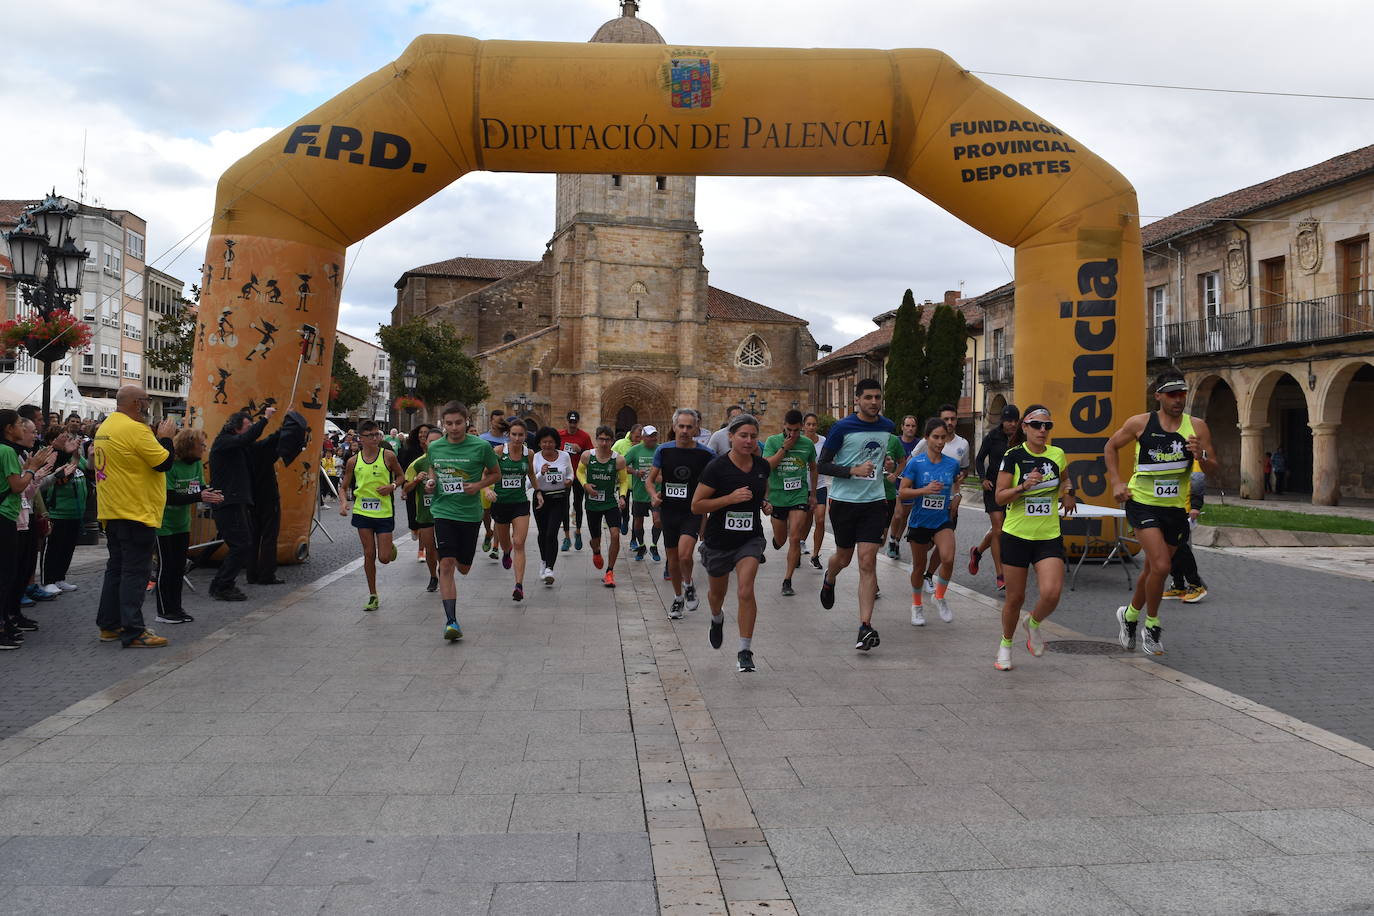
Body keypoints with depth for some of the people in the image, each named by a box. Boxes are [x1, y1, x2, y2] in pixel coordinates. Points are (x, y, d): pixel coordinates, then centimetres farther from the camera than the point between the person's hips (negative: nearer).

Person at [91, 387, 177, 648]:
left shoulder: (105, 428, 12)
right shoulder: (135, 429, -17)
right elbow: (164, 462, -17)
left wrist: (156, 437, 14)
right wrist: (165, 437, -2)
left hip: (112, 513, 9)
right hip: (136, 512, -9)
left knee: (116, 568, 17)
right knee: (135, 572, -6)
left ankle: (109, 625, 23)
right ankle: (133, 632, -6)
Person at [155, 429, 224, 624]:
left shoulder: (197, 464, -1)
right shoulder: (169, 465, -22)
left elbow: (201, 488, 2)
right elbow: (170, 497, -27)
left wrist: (210, 496, -20)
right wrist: (199, 497, -34)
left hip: (182, 523, 7)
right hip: (164, 522, -7)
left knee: (179, 566, 9)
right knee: (165, 566, -2)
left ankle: (176, 607, 18)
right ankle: (164, 611, 5)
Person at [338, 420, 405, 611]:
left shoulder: (388, 456, -5)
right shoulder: (353, 461, 1)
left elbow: (401, 476, 9)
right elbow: (344, 488, 9)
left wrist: (392, 486, -11)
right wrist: (343, 502, -11)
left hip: (384, 512, -1)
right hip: (362, 512, 2)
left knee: (384, 558, -3)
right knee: (369, 554, 2)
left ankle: (391, 546, 35)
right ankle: (373, 596, 14)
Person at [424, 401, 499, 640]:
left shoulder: (481, 447, -7)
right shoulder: (434, 448, 1)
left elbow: (496, 473, 7)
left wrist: (478, 485, -11)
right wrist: (431, 483, -1)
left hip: (470, 513, 0)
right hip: (443, 511, 0)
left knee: (463, 567, 12)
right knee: (446, 564, -12)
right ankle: (451, 621, -9)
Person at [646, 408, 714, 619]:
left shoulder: (706, 454, -6)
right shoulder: (663, 451, -1)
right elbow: (650, 479, 7)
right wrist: (654, 495, -13)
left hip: (693, 512, -3)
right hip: (669, 511, 3)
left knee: (684, 555, -23)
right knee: (673, 558, 13)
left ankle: (688, 585, 8)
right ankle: (678, 598, 35)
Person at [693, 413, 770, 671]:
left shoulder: (762, 466, -2)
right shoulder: (716, 467, -16)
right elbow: (696, 506, -17)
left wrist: (761, 501, 5)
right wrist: (731, 498, -25)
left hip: (750, 539, 1)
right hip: (719, 541, -1)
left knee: (745, 591, -18)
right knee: (717, 592, 20)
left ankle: (745, 652, -9)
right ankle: (717, 619, 57)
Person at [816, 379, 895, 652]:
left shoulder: (888, 427, 5)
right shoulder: (842, 428, -10)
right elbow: (822, 465, -9)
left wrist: (884, 462, 9)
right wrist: (853, 470, -21)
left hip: (874, 502, 2)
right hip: (844, 501, -2)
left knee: (867, 562, -8)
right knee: (844, 557, 14)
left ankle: (865, 626, -9)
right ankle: (829, 580, 52)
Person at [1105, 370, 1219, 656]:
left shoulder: (1196, 427, -2)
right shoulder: (1140, 423, -7)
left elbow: (1214, 469, 1)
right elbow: (1110, 447, 8)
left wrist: (1201, 456, -21)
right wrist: (1116, 483, -1)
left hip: (1175, 507, 4)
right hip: (1143, 503, -3)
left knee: (1153, 569, 15)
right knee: (1161, 566, -17)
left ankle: (1130, 615, 40)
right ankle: (1151, 626, 4)